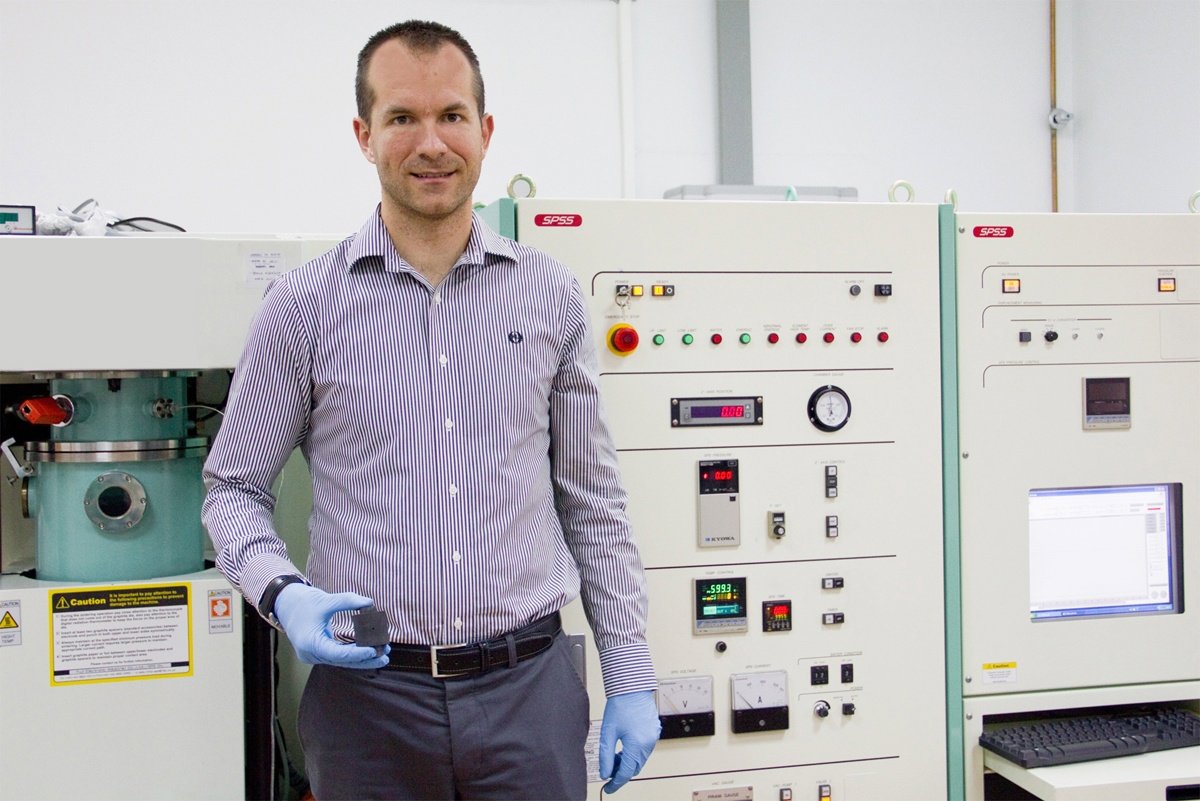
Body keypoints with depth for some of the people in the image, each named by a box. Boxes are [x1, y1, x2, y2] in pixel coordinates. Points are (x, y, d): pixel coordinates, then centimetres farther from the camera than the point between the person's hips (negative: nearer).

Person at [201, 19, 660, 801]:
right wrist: (284, 596, -14)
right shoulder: (304, 305, -1)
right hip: (367, 690, -1)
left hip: (531, 684, 1)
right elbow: (234, 488, 5)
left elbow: (593, 500, 8)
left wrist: (631, 679, 5)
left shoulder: (551, 295, 3)